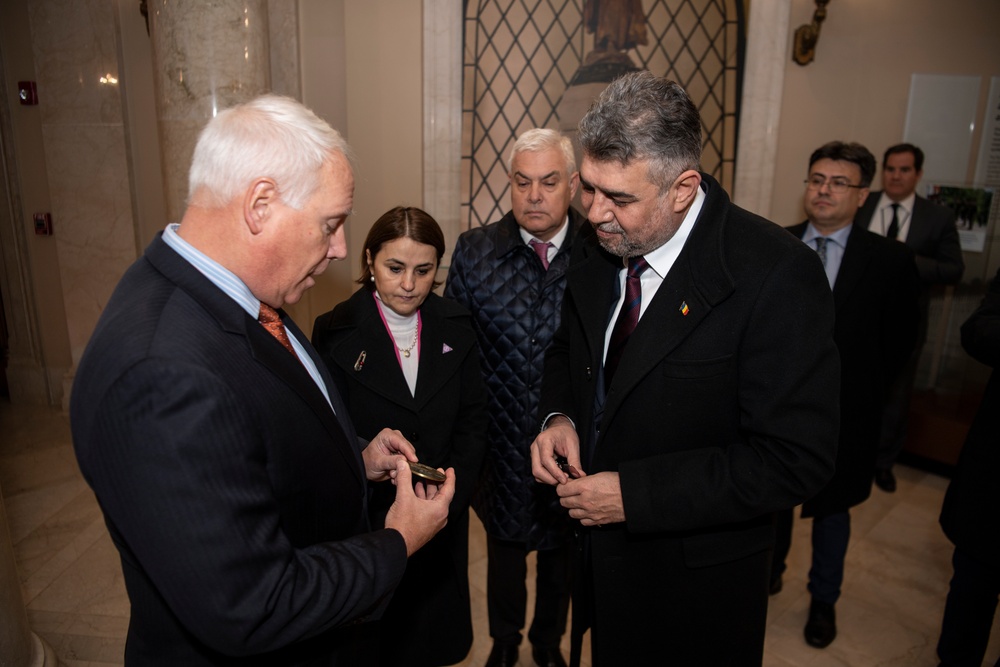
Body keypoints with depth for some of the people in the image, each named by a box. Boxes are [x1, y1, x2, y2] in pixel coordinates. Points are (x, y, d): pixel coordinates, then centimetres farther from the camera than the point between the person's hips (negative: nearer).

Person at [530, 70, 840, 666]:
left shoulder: (776, 275, -25)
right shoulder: (597, 245, -5)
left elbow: (796, 459, -25)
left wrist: (635, 493, -26)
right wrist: (558, 416, -11)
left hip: (695, 578, -5)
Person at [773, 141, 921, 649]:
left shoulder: (891, 260, -8)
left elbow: (900, 340, -1)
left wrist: (864, 392, -5)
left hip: (841, 413, -1)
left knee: (831, 507, 17)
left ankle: (824, 599, 39)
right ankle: (770, 573, 45)